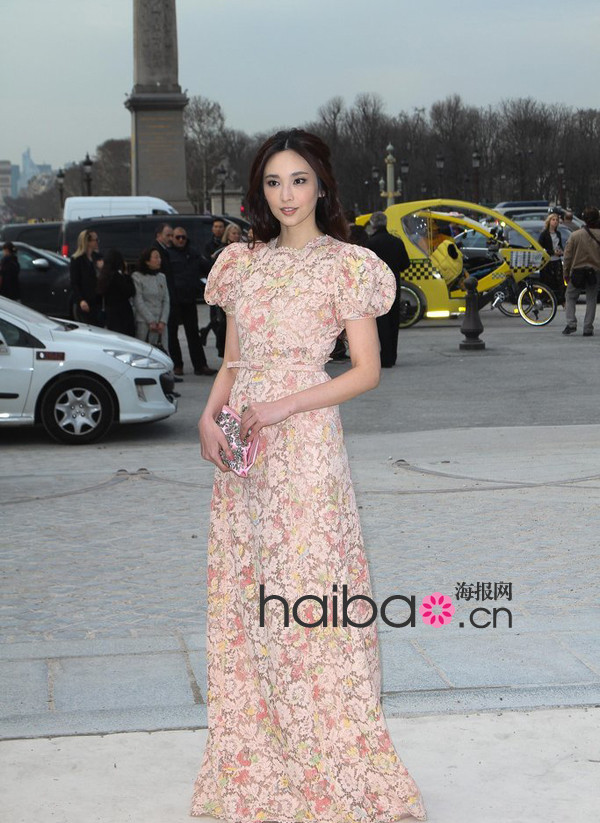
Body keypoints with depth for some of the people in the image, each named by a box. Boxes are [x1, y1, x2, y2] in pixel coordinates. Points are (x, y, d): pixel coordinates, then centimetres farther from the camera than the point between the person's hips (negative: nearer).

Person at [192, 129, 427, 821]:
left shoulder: (346, 265, -4)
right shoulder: (243, 263, 12)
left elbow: (367, 370, -6)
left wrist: (286, 405, -16)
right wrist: (209, 415, -1)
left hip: (304, 443, -6)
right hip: (240, 448, 6)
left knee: (305, 602, -6)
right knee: (242, 597, 8)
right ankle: (256, 767, 20)